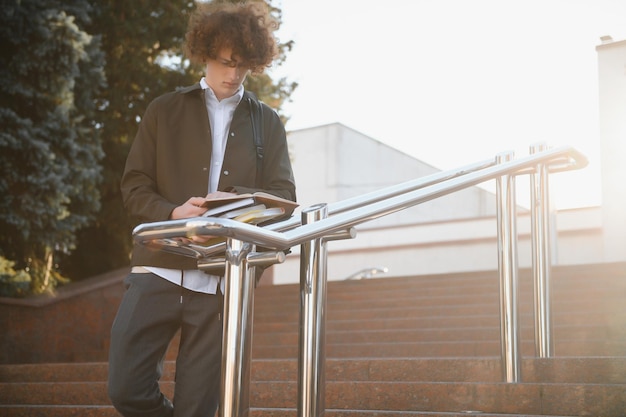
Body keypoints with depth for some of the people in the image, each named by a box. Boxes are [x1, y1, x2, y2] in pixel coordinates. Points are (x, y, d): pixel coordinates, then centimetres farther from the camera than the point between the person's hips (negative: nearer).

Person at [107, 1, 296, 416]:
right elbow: (134, 186, 6)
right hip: (160, 270, 0)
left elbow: (284, 195, 7)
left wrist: (237, 200, -15)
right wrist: (172, 213, -16)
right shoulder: (165, 111, 12)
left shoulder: (267, 123, 14)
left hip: (224, 279, 0)